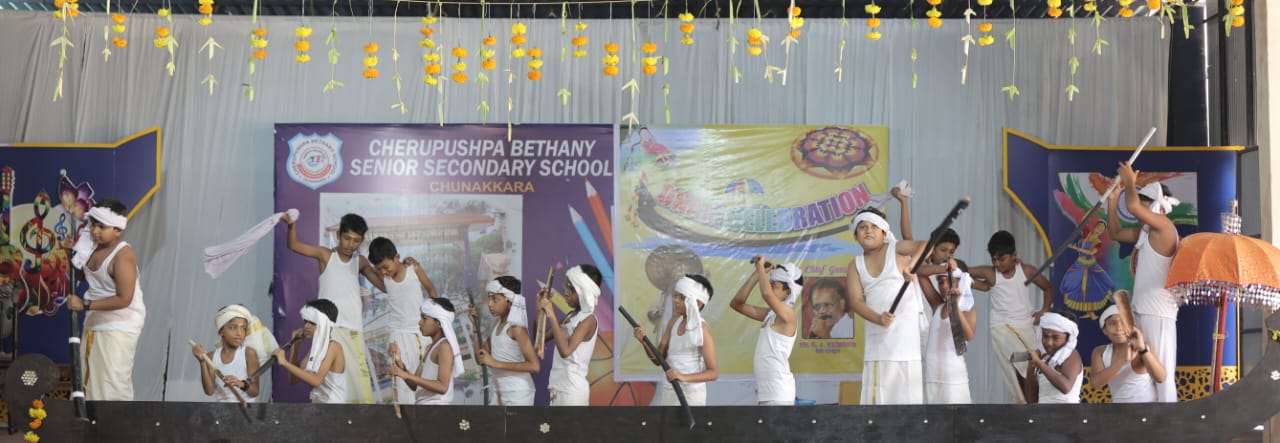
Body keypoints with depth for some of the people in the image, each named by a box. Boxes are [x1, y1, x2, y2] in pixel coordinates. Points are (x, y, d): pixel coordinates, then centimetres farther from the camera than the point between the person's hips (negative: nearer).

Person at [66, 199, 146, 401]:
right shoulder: (93, 246, 2)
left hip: (120, 325, -9)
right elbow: (86, 277, 17)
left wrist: (85, 305, -27)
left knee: (113, 383, -9)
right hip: (95, 322, 9)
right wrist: (74, 256, -1)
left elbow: (124, 299, -27)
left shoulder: (123, 255, -22)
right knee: (89, 379, 13)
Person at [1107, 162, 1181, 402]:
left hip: (1158, 312, -10)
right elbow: (1116, 233, 26)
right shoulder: (1145, 232, 14)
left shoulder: (1164, 226, -12)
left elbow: (1133, 206, -25)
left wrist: (1129, 181, -9)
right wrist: (1112, 200, 15)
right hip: (1142, 309, 10)